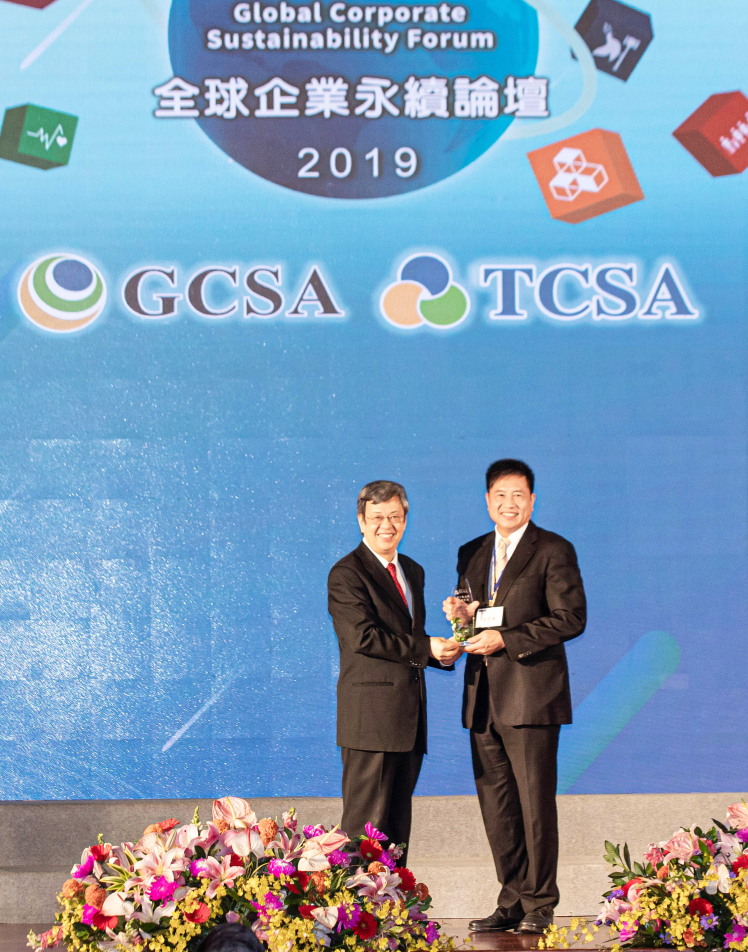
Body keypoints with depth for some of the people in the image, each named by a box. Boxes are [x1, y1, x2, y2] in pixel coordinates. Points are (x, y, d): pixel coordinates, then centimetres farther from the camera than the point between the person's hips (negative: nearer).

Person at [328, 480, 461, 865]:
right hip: (371, 716, -8)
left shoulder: (413, 571, 20)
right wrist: (426, 648, -18)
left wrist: (441, 654, 5)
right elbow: (363, 636, -17)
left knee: (398, 823, 10)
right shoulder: (346, 573, -6)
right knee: (366, 822, -8)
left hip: (409, 717, 8)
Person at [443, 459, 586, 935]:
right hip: (483, 699, 6)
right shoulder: (471, 554, 18)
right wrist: (461, 614, 0)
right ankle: (513, 901, 15)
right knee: (496, 806, 7)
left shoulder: (554, 551, -2)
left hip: (531, 694, -6)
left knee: (535, 803, -3)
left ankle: (539, 905, 5)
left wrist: (506, 639, -16)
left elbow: (571, 618, -10)